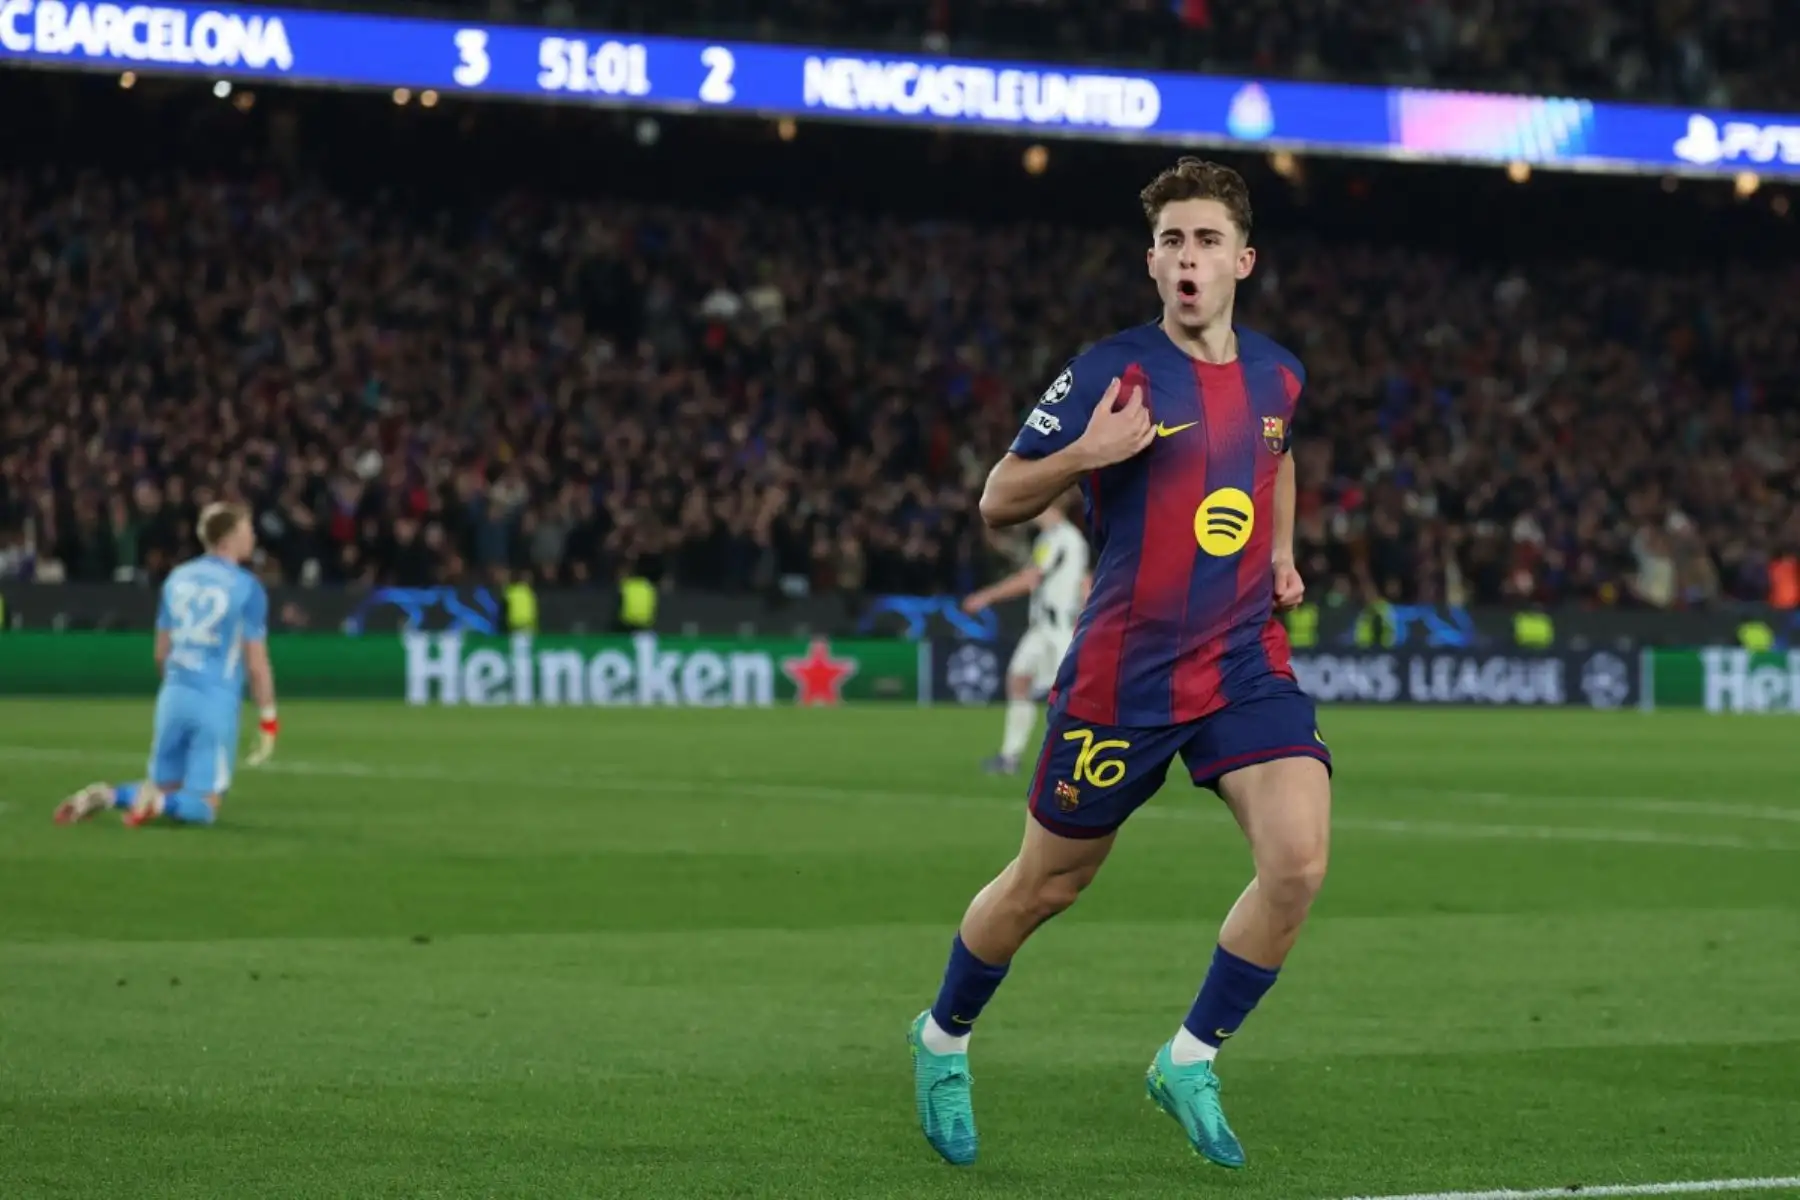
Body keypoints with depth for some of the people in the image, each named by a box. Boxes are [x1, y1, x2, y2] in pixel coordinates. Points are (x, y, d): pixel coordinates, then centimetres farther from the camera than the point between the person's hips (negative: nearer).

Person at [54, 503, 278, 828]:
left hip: (174, 695, 5)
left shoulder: (176, 578, 10)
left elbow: (161, 653, 15)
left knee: (164, 788, 17)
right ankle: (159, 802, -28)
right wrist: (268, 721, 0)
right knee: (204, 807, -1)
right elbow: (256, 665, -7)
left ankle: (107, 796, -8)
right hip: (216, 701, -5)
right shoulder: (247, 588, -7)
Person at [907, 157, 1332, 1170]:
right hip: (1123, 676, -3)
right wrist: (1083, 455, -25)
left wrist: (1281, 553, 13)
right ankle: (944, 1039, 38)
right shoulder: (1110, 372, -11)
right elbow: (998, 504, -8)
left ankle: (1191, 1059, 2)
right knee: (1047, 886, 10)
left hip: (1247, 661, 4)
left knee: (1299, 860, -18)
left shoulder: (1277, 376, 5)